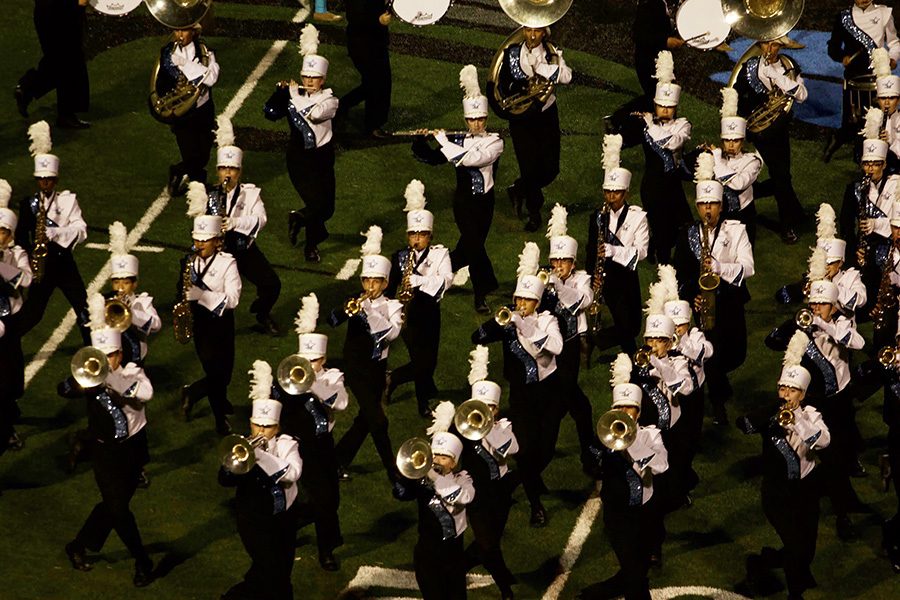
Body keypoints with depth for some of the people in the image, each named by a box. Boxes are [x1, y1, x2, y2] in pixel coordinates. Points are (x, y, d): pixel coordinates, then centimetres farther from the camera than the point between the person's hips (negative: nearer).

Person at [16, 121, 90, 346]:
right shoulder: (28, 203, 4)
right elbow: (21, 235, 6)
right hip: (41, 263, 1)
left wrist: (53, 232, -24)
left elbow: (80, 230, -11)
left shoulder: (67, 200, -1)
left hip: (63, 261, -1)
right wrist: (29, 253, -10)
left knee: (83, 308, -1)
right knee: (31, 313, 4)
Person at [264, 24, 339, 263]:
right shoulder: (293, 96, -3)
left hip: (322, 156, 2)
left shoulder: (329, 100, -5)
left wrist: (295, 95, -16)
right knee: (318, 203, -12)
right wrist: (281, 90, -22)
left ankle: (299, 218, 39)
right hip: (299, 158, -2)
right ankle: (311, 246, 12)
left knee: (326, 207, 7)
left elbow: (315, 114, -26)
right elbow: (270, 113, -17)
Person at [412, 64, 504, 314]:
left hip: (484, 201, 0)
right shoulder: (458, 140, 2)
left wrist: (443, 141, -18)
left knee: (472, 244, 10)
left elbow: (472, 159, -23)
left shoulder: (495, 142, -8)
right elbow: (431, 158, 1)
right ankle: (482, 294, -1)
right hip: (463, 200, 0)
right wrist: (421, 140, -17)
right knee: (474, 244, -9)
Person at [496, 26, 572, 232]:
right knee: (529, 168, -2)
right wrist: (525, 84, -22)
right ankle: (534, 213, 21)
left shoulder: (552, 53, -4)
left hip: (547, 116, 1)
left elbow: (566, 77, -21)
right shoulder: (512, 54, -4)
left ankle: (518, 190, 32)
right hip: (521, 117, -1)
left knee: (550, 169, 3)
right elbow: (504, 86, -6)